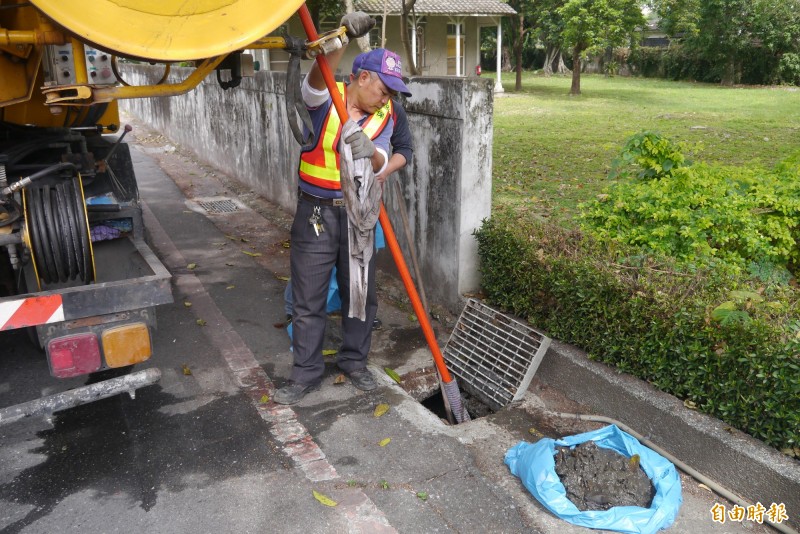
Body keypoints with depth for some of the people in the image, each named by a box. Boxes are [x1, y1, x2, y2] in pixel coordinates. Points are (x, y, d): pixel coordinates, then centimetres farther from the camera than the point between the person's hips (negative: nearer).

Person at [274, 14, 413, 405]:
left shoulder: (384, 117, 3)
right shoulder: (325, 99, -6)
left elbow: (380, 164, -9)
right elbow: (317, 78, -30)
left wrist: (370, 150, -32)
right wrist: (343, 37, -45)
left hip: (358, 215, 3)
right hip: (315, 212, -3)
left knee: (361, 293, 11)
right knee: (308, 300, 4)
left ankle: (354, 361, 30)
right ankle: (306, 373, 17)